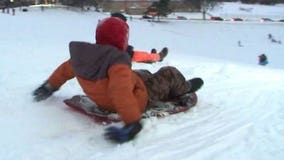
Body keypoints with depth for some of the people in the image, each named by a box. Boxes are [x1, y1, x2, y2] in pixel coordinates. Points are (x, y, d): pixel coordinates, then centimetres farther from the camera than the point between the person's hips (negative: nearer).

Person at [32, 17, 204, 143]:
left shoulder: (82, 55, -12)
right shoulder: (118, 61, -36)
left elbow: (65, 69, 3)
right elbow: (122, 91, -49)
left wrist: (51, 86, 20)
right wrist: (132, 123, -51)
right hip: (139, 99, -8)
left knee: (144, 74, 31)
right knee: (169, 73, 10)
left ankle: (170, 90, 48)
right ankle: (184, 89, 39)